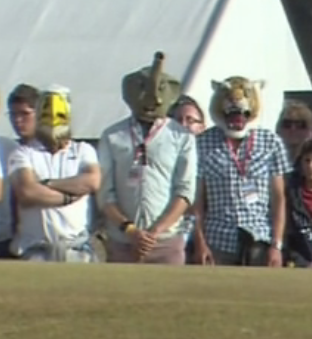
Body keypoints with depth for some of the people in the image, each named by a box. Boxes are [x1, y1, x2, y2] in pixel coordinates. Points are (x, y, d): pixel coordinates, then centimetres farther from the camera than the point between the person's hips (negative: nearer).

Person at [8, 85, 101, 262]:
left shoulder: (83, 151, 15)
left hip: (78, 248, 2)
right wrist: (68, 196, -4)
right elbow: (26, 192, -10)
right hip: (37, 250, -2)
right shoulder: (24, 154, 8)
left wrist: (47, 184, -5)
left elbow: (93, 182, -6)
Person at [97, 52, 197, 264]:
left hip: (167, 243, -1)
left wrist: (156, 230, -12)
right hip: (122, 243, 1)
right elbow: (105, 192, 3)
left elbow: (186, 191, -1)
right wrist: (128, 228, -12)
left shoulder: (182, 138, 5)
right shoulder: (112, 137, 7)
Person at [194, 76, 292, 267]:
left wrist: (277, 245, -2)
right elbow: (199, 198, 4)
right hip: (219, 242, 0)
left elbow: (279, 199, 5)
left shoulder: (271, 142, 5)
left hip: (260, 240, 0)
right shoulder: (205, 143, 4)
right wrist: (200, 242, -3)